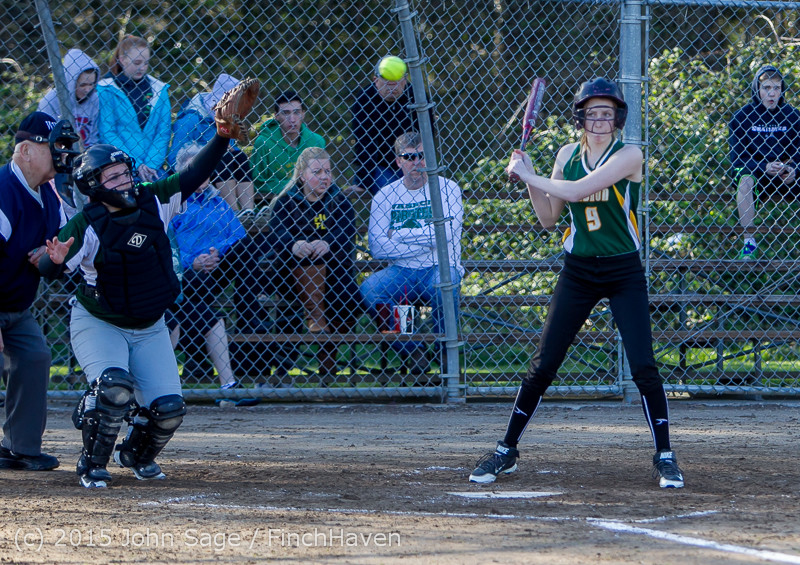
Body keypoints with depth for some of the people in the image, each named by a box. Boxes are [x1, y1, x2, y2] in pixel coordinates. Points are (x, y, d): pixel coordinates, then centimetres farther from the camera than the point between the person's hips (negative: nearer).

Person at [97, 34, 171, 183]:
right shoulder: (106, 89, 3)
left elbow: (163, 132, 10)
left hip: (153, 166, 3)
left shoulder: (159, 89, 13)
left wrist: (152, 165, -5)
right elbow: (107, 133, -3)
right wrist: (135, 164, -10)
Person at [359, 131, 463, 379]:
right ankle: (413, 352, -11)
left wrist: (399, 234, -9)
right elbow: (377, 248, -7)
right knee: (369, 289, -28)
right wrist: (425, 241, -12)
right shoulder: (385, 196, 6)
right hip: (402, 273, 2)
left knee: (444, 282, -37)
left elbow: (446, 234, -15)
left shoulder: (446, 188, 2)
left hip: (440, 267, -2)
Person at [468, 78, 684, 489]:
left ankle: (664, 457, 2)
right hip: (578, 272, 4)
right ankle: (506, 451, 12)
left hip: (624, 272, -4)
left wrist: (527, 175, -12)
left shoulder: (628, 155, -11)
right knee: (542, 366, 2)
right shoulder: (567, 155, 6)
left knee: (643, 367, -10)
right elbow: (548, 218, 9)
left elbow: (577, 190, -22)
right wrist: (528, 178, -3)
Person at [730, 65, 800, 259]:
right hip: (754, 172, -2)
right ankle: (749, 243, -32)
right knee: (745, 179, -35)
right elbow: (736, 157, -9)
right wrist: (764, 167, -26)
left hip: (784, 178, 2)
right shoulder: (742, 117, -4)